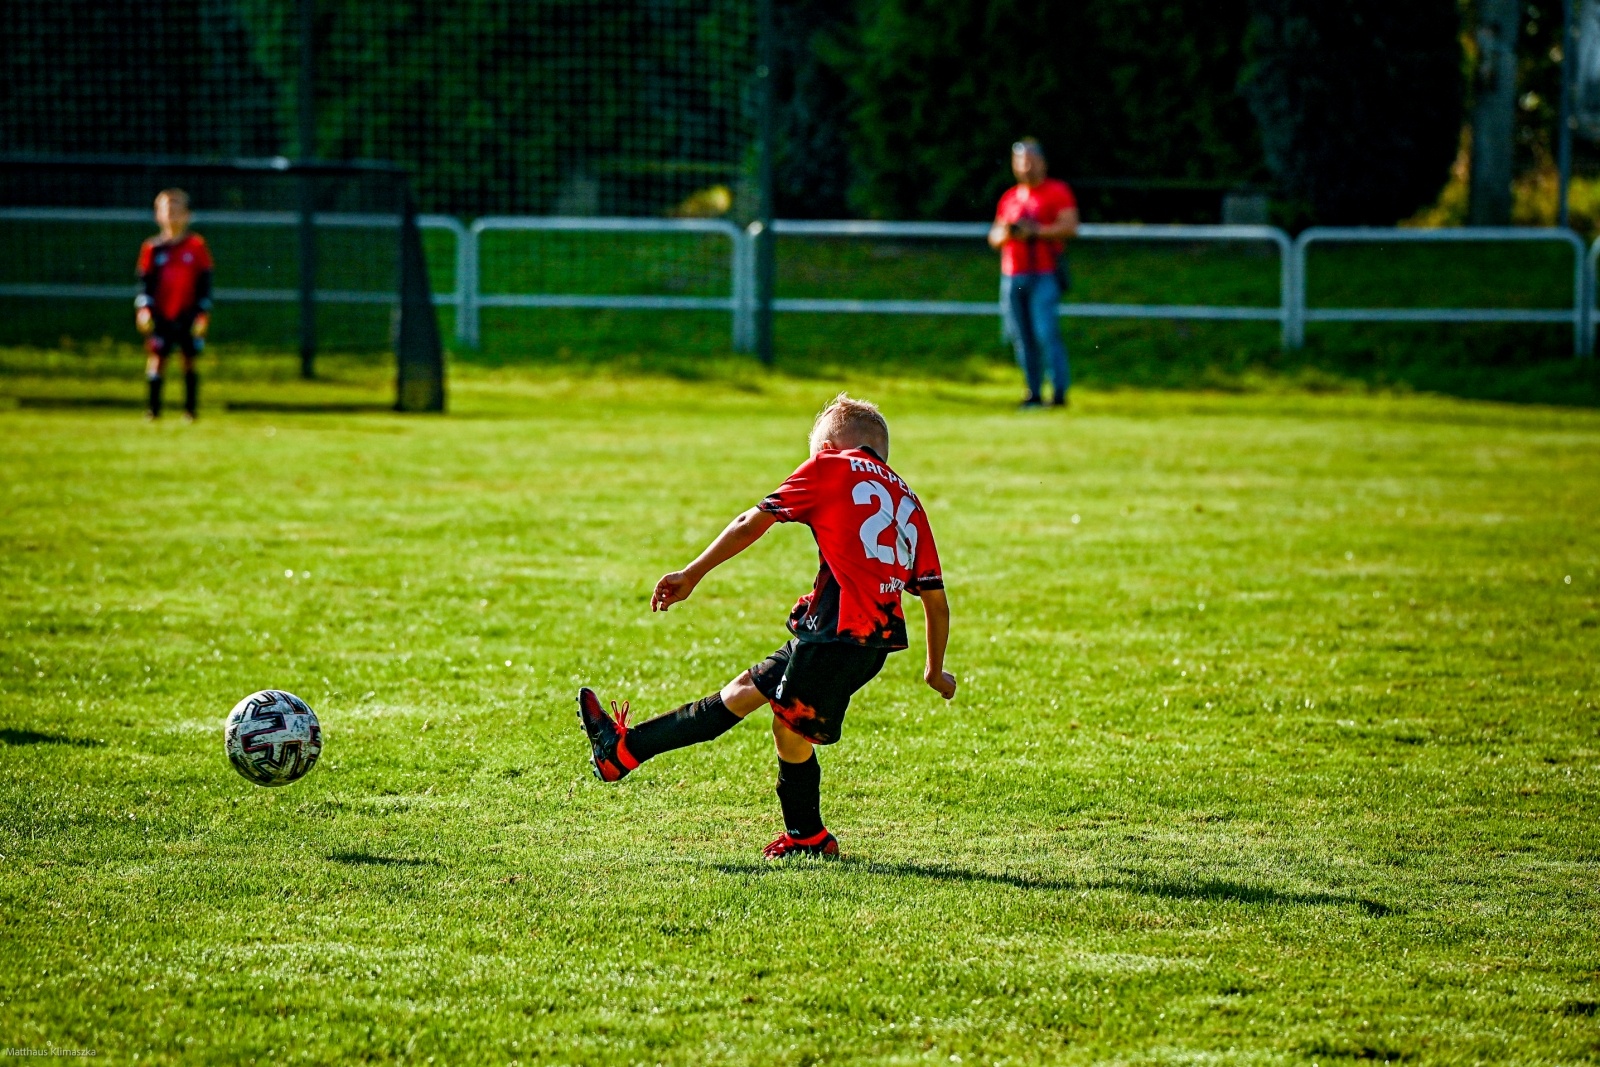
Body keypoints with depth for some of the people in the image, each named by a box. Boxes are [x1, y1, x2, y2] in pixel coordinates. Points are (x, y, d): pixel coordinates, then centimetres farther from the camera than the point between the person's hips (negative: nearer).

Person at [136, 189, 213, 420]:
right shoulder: (153, 248, 5)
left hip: (188, 313, 0)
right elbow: (145, 281, 7)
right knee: (157, 356, -4)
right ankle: (153, 407, 1)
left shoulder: (196, 246, 2)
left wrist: (203, 312, -1)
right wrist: (143, 308, -5)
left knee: (190, 358, 2)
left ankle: (191, 408, 11)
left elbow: (205, 281, 5)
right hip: (161, 314, 0)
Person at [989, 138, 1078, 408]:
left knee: (1046, 331, -15)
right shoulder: (1009, 198, 20)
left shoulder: (1058, 192, 3)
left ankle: (1060, 390, -13)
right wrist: (1005, 232, 0)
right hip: (1012, 276, 6)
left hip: (1044, 275, -6)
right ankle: (1034, 392, 8)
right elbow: (994, 238, 24)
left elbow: (1069, 226, -8)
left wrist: (1034, 232, -15)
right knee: (1021, 337, 3)